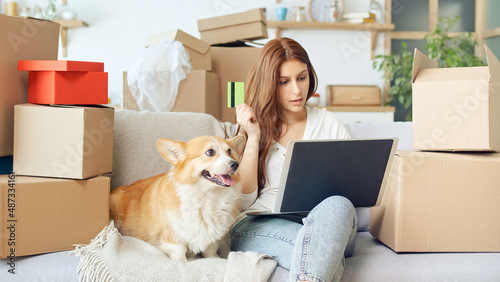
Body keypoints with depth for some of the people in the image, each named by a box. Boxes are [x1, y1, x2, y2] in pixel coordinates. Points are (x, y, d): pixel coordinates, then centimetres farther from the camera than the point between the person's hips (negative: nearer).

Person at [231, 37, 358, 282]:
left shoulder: (329, 123, 17)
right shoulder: (253, 124, 13)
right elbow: (244, 199, 3)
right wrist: (254, 137, -3)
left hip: (322, 219, 1)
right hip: (260, 224, -1)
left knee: (338, 206, -37)